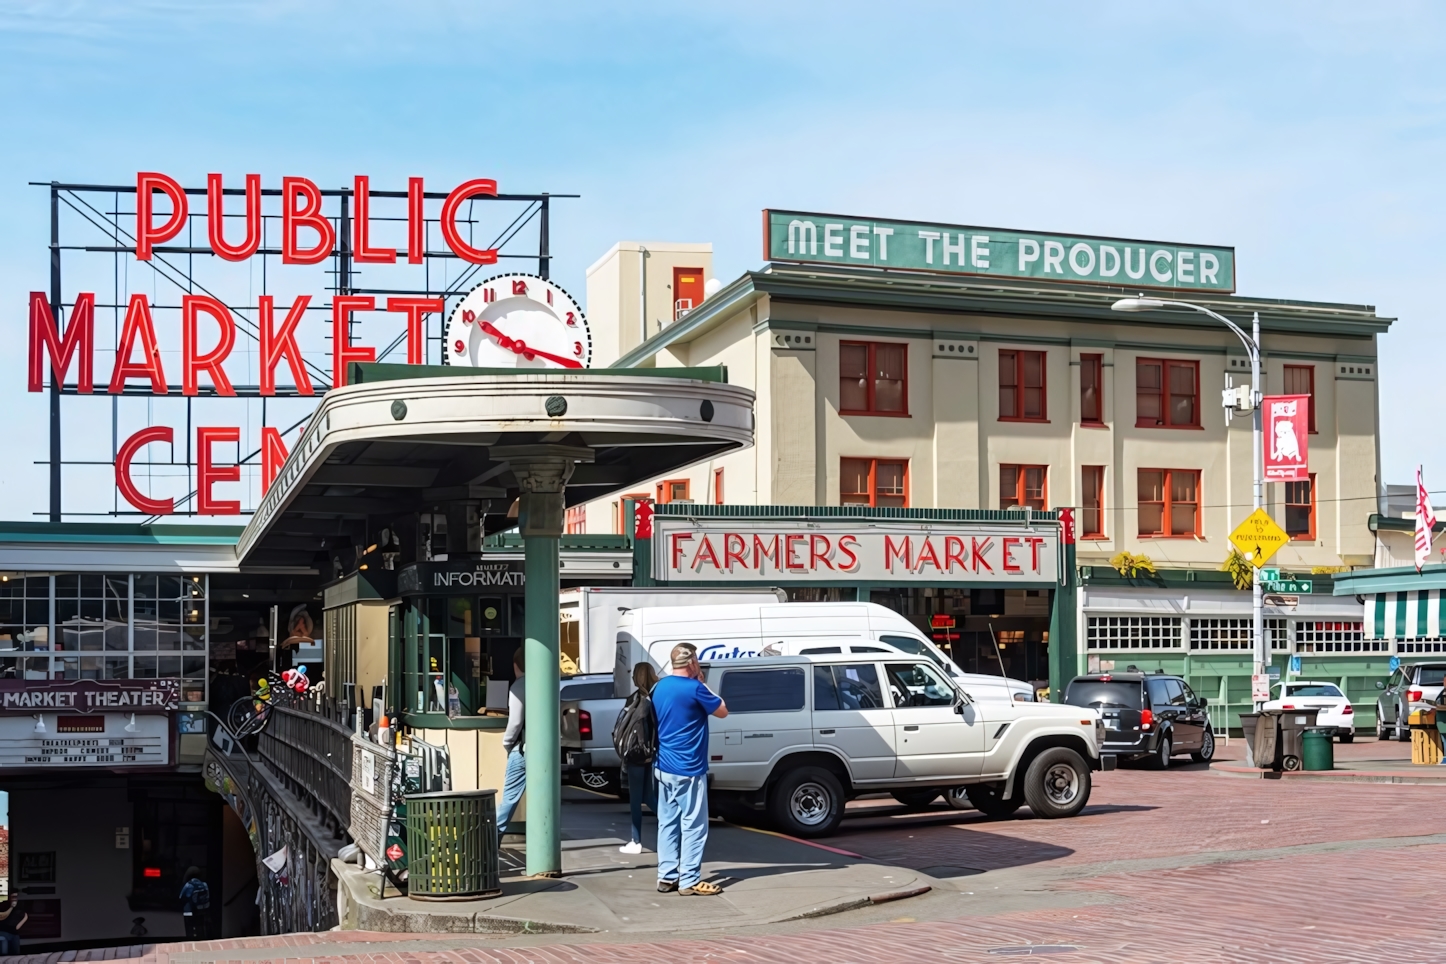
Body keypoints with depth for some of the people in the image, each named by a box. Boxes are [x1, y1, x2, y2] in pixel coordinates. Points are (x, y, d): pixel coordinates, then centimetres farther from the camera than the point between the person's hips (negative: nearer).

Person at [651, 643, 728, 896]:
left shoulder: (659, 687, 8)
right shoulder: (694, 688, -16)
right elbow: (722, 712, -3)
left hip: (663, 767, 8)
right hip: (688, 769, -8)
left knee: (668, 823, 11)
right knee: (693, 825, -1)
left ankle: (666, 877, 14)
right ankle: (689, 881, 0)